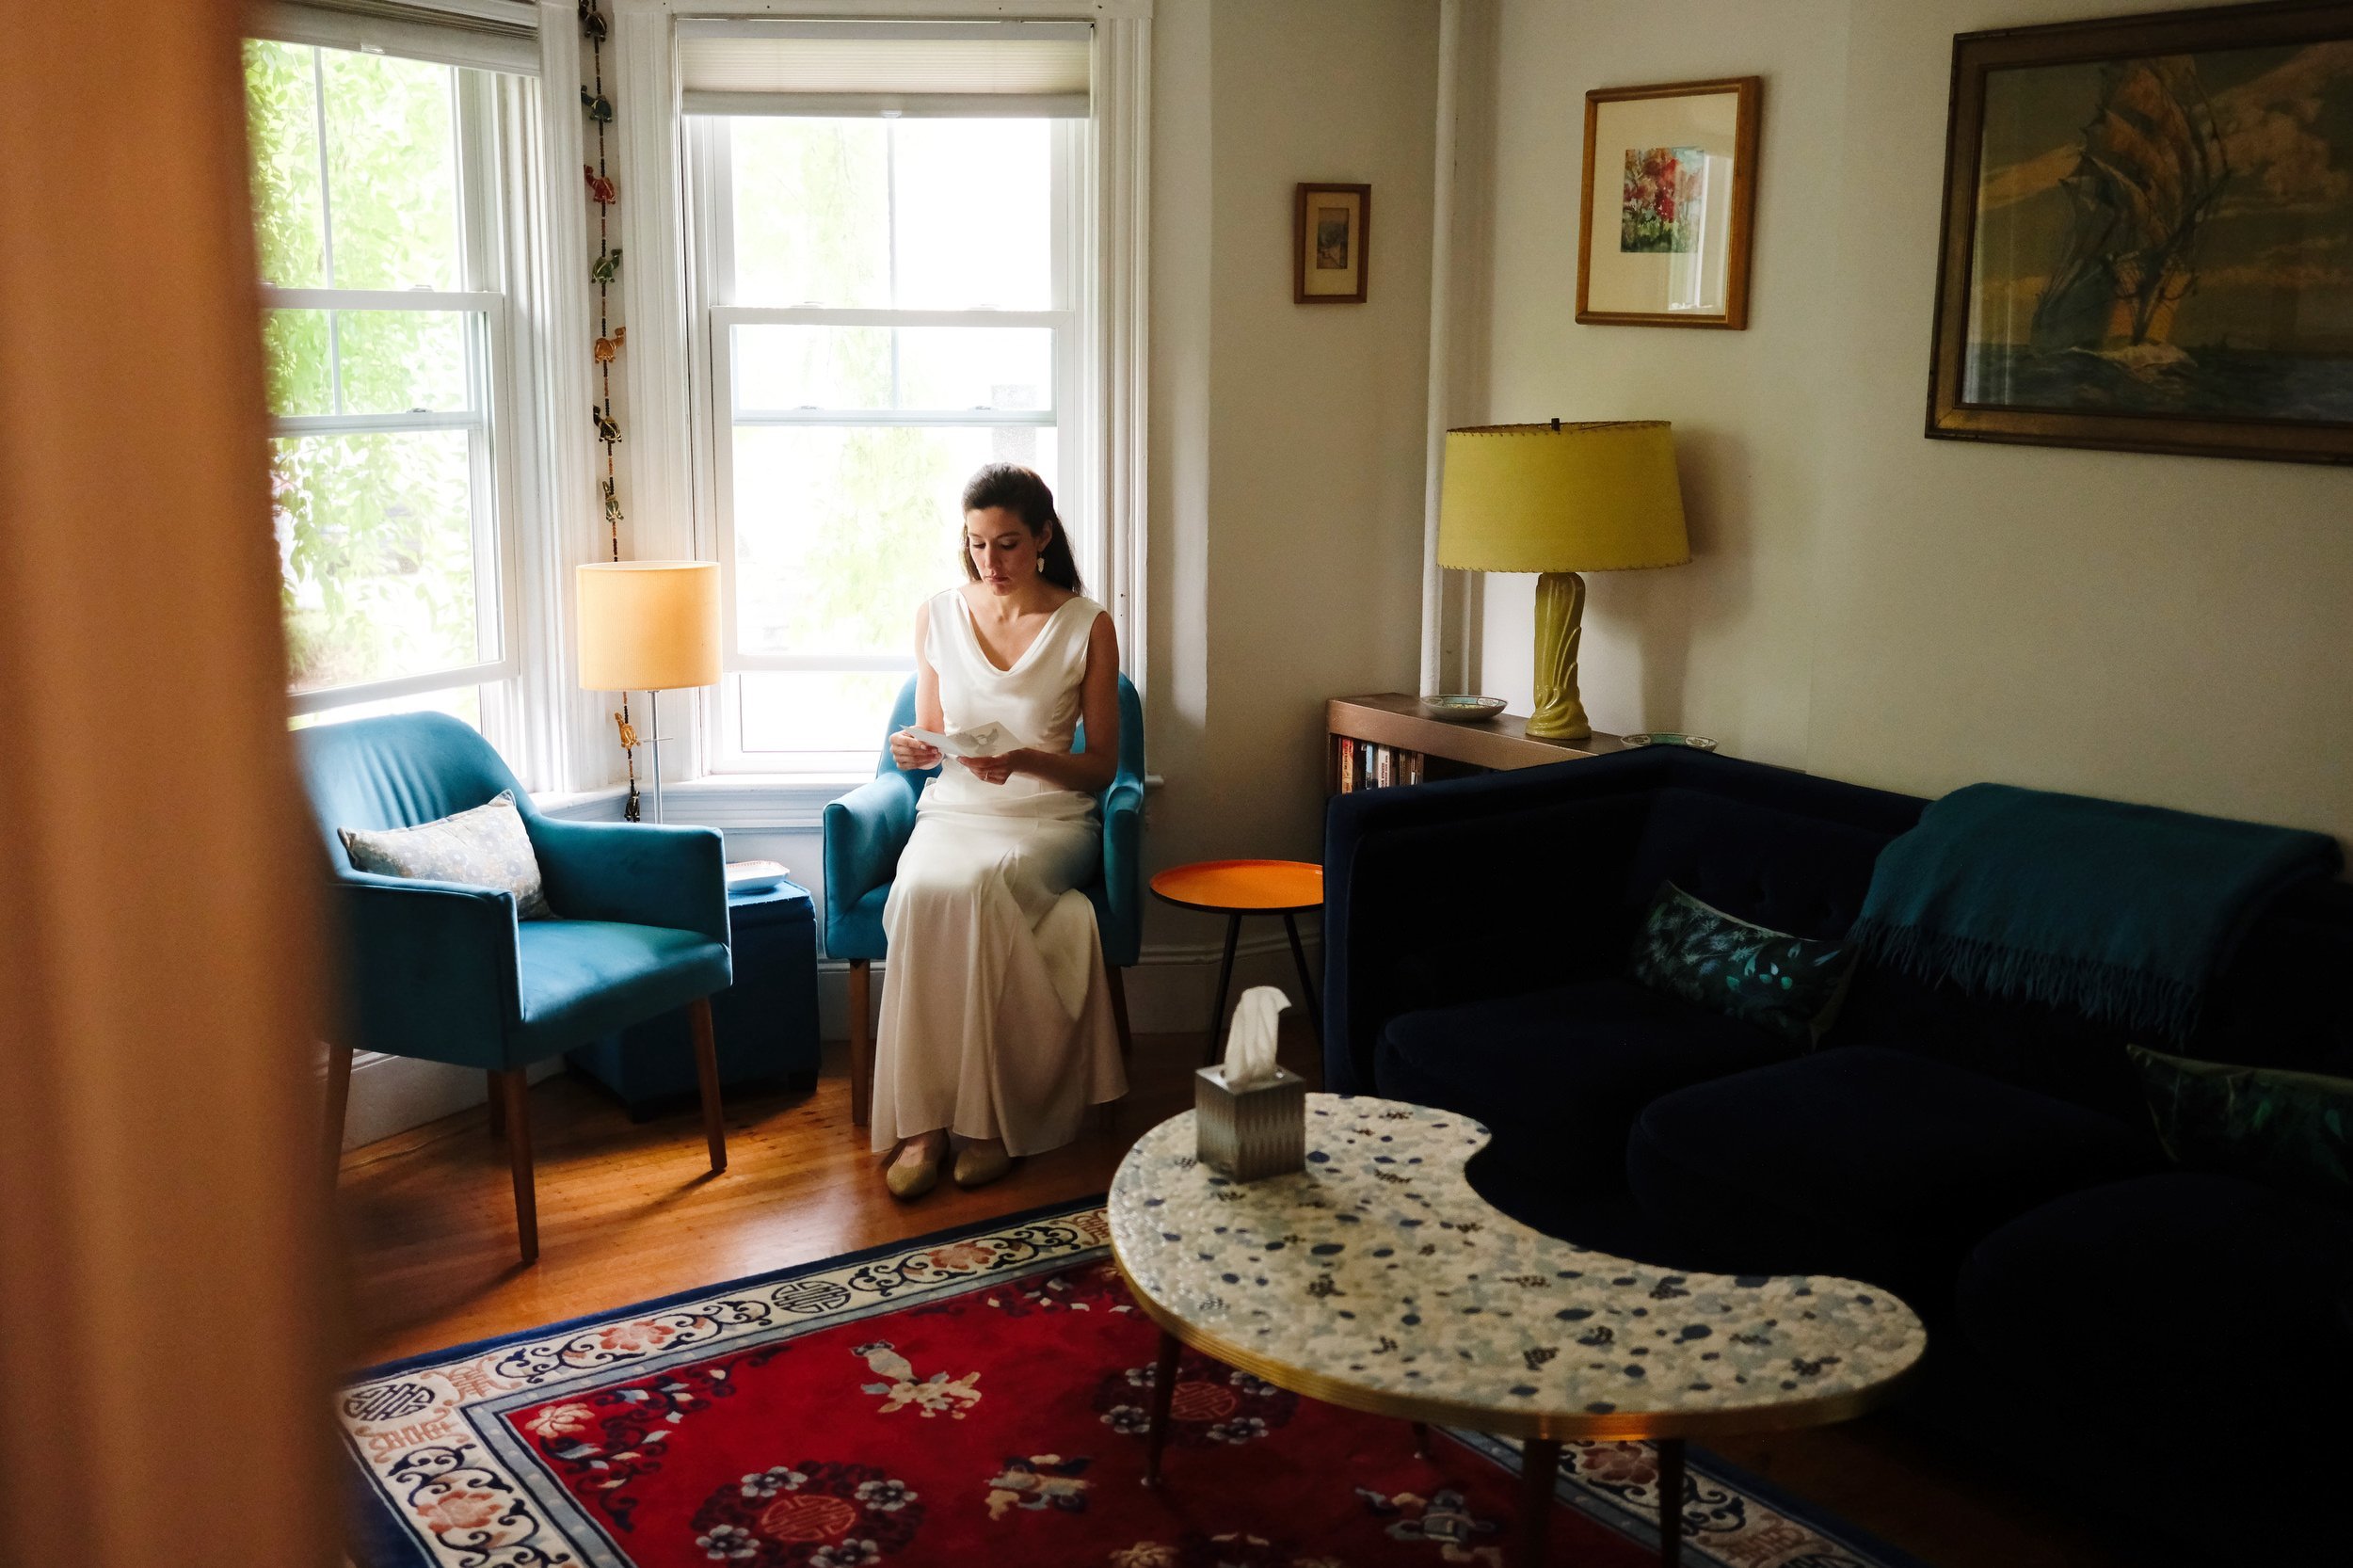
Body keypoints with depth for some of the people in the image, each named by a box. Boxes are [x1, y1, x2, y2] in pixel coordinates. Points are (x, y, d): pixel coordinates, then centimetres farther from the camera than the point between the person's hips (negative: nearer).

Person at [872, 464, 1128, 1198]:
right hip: (952, 810, 2)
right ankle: (922, 1120, -31)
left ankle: (988, 1116, -27)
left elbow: (1101, 767, 1)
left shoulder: (1087, 626, 0)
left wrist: (1024, 760, -17)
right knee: (921, 890, -34)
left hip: (1047, 816, -2)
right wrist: (916, 750, -7)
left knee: (975, 885, -36)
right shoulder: (937, 615, 9)